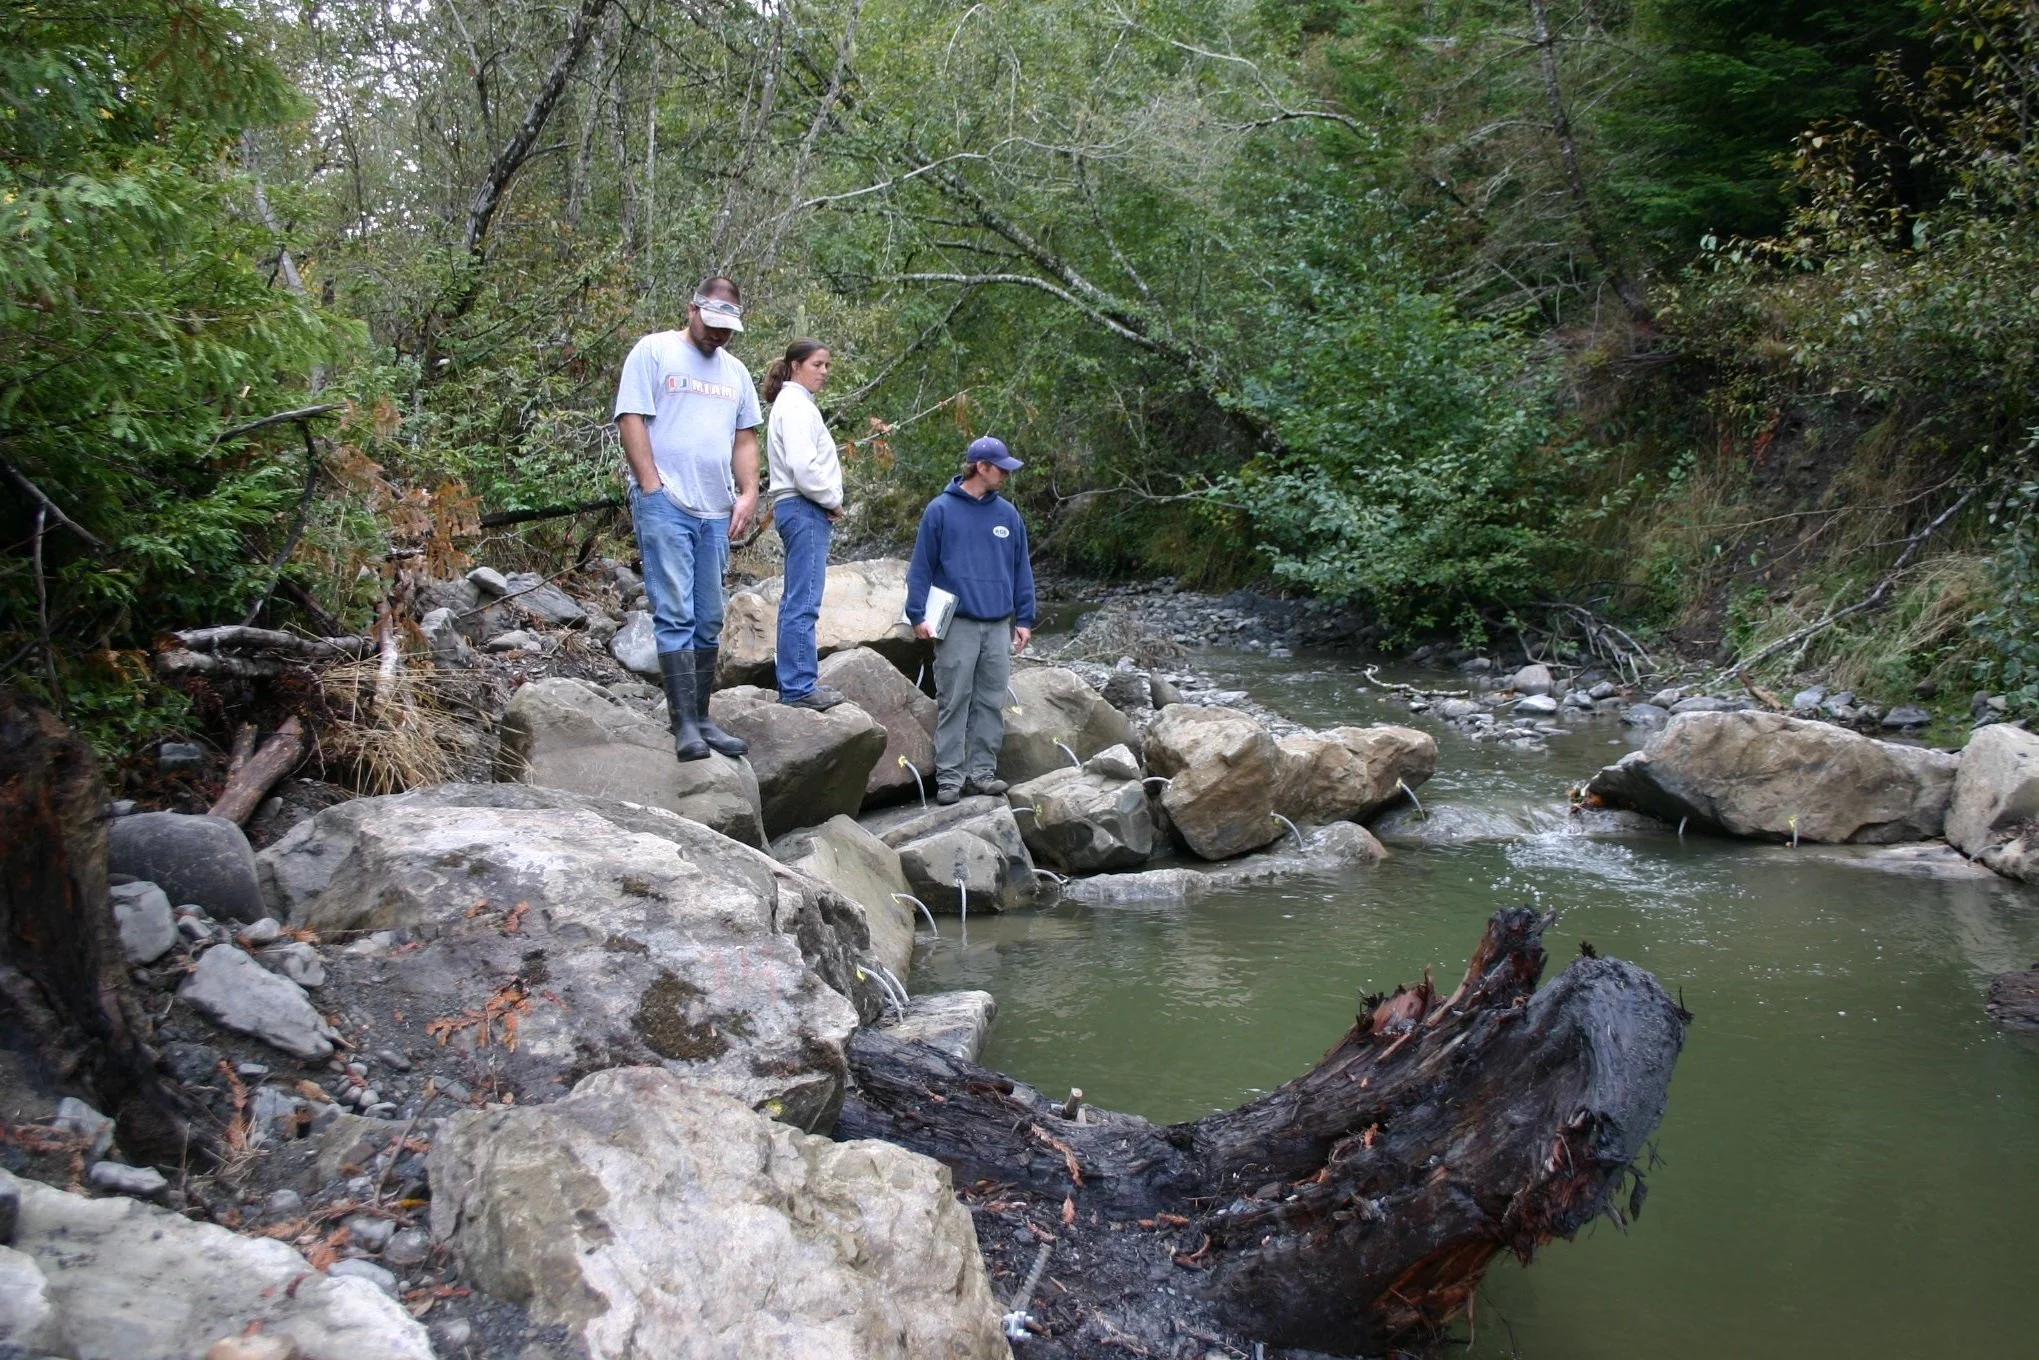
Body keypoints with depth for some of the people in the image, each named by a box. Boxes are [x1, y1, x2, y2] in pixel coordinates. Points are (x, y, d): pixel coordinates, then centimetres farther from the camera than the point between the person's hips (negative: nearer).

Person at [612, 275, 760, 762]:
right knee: (675, 616, -11)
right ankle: (684, 724, -11)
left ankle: (701, 719, 15)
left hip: (716, 511, 6)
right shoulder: (653, 351, 1)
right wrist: (652, 488, -12)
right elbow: (631, 420, -5)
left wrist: (748, 493, 6)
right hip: (665, 504, -6)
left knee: (708, 622, 8)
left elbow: (745, 438, 20)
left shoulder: (735, 371, 20)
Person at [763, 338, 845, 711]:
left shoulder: (796, 404, 20)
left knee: (796, 602, 13)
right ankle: (799, 687, -9)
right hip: (804, 509, -11)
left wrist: (829, 501, 8)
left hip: (801, 509, 11)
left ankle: (794, 682, 19)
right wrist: (832, 500, -8)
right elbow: (803, 466, -21)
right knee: (803, 603, -10)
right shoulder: (795, 405, -11)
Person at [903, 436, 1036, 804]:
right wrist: (917, 615, -8)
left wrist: (1024, 620, 8)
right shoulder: (940, 510, -3)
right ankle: (950, 777, 5)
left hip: (999, 626, 4)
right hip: (957, 625, -4)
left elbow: (1021, 570, 12)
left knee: (991, 704, 7)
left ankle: (983, 771, 16)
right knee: (953, 703, 0)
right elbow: (921, 567, -2)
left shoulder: (1008, 514, 8)